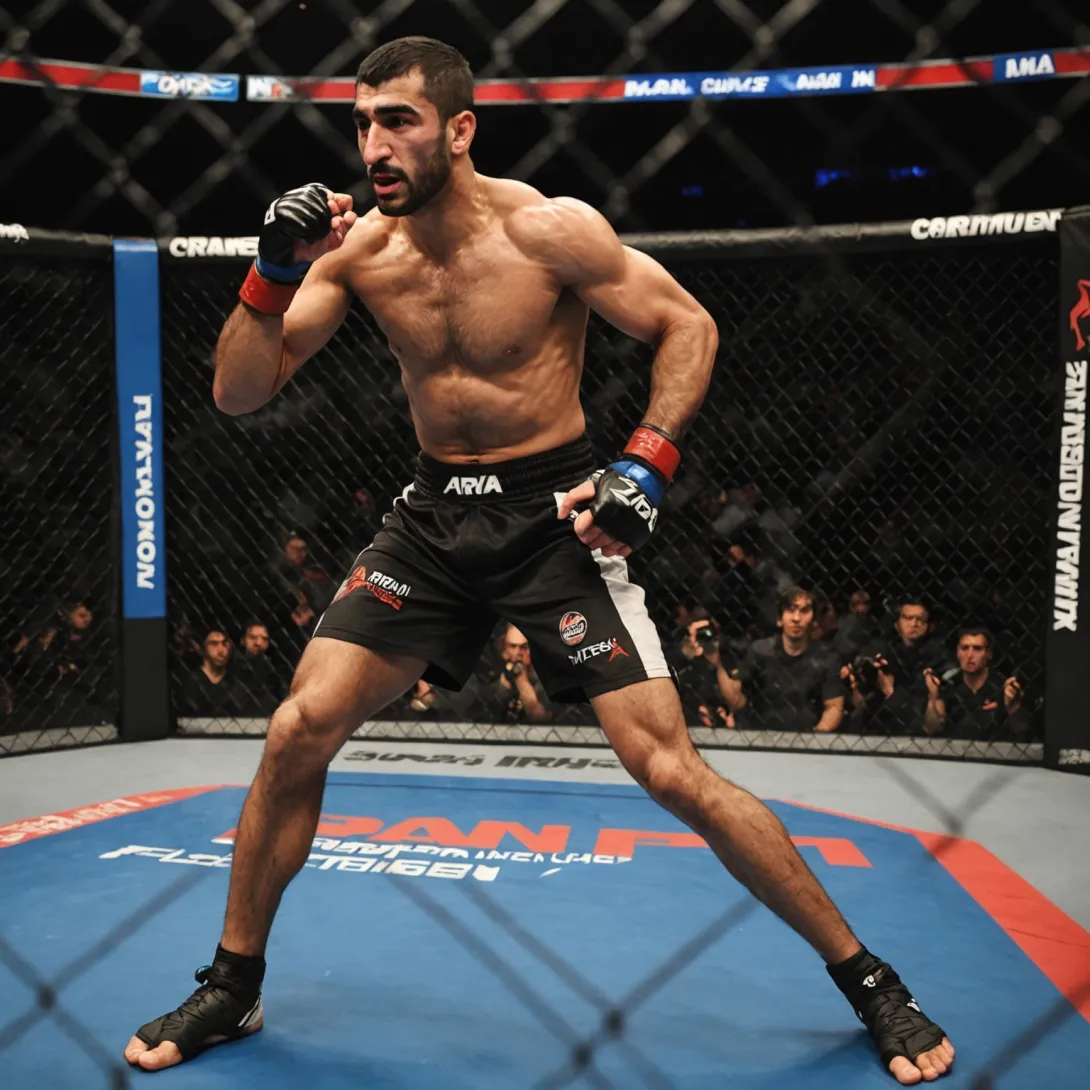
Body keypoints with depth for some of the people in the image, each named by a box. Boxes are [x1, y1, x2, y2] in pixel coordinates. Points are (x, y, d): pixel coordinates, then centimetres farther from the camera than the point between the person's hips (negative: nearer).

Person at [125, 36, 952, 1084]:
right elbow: (237, 393, -2)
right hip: (433, 515, 4)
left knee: (672, 771, -10)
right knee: (298, 731, -4)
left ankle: (866, 979, 10)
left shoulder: (549, 230, -15)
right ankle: (231, 987, 19)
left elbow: (688, 326, -5)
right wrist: (271, 275, -18)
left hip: (553, 515, -4)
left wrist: (647, 463, -18)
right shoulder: (357, 247, -3)